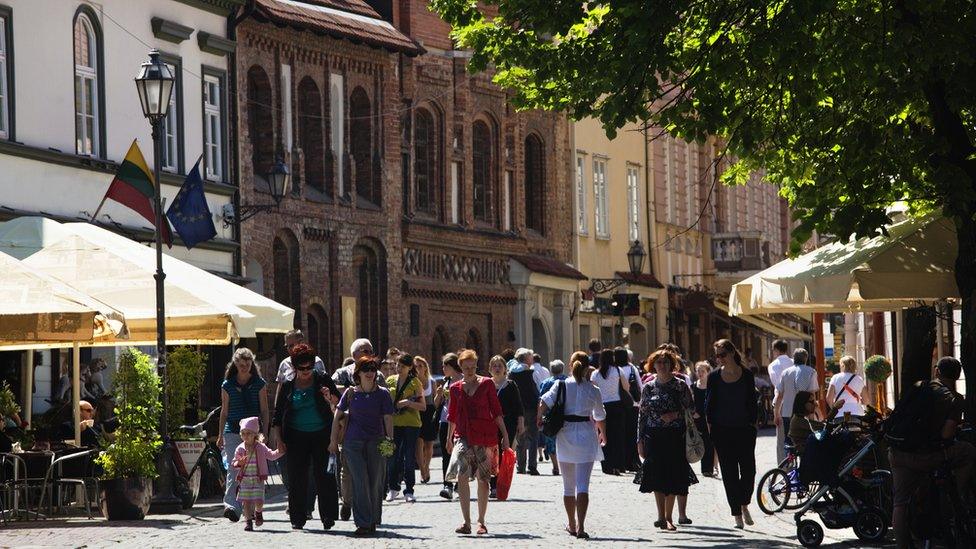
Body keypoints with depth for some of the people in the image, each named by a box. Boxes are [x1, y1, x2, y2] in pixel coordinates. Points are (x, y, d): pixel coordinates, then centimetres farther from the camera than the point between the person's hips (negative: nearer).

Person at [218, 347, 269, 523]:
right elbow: (224, 411, 13)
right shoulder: (227, 385, 7)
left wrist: (264, 433, -1)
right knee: (233, 469, -14)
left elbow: (264, 411, 7)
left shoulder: (259, 384, 6)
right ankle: (231, 505, -25)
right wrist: (221, 435, 12)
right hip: (233, 431, -1)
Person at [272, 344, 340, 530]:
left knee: (324, 476, -5)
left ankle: (328, 517, 0)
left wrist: (330, 397, -15)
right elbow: (278, 414, 11)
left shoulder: (322, 380, 4)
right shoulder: (287, 386, 7)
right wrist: (278, 438, 2)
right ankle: (298, 518, 8)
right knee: (297, 478, 1)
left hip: (322, 435, -1)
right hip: (296, 436, 1)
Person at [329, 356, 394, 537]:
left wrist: (389, 439, -11)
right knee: (360, 483, -7)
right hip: (353, 442, 0)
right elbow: (337, 416, 9)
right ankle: (363, 523, -6)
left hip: (376, 442, 0)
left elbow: (388, 418, 1)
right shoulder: (350, 393, 5)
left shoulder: (382, 393, 4)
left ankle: (373, 522, 18)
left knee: (375, 483, 4)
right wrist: (333, 440, 6)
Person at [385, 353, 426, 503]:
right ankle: (393, 488, 17)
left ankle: (409, 491, 3)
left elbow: (423, 406, -3)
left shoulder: (415, 383, 0)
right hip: (393, 423, 3)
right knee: (392, 457, 2)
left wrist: (408, 403, -16)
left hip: (411, 424, -3)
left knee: (409, 458, -3)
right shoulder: (390, 381, 10)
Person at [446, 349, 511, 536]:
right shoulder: (456, 388, 9)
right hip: (463, 436, 1)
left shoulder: (486, 384, 3)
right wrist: (449, 438, 19)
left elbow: (496, 411, 3)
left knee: (483, 479, 4)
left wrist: (505, 435, 0)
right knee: (461, 476, -15)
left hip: (485, 436, -1)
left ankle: (481, 522, 15)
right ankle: (466, 522, -14)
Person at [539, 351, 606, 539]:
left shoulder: (560, 385, -2)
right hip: (586, 435, -2)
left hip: (564, 435, 2)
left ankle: (572, 525, 26)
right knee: (583, 486, -5)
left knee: (568, 485, 15)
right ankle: (580, 526, -18)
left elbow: (545, 403, -13)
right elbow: (600, 417, 10)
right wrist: (603, 435, 29)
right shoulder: (593, 390, -1)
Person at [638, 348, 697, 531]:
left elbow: (692, 408, 4)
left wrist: (675, 414, -13)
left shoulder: (680, 386, 2)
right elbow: (642, 415, 10)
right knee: (657, 476, -4)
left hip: (675, 436, -1)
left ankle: (668, 517, 9)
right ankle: (662, 517, 1)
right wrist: (640, 440, 6)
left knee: (672, 476, -1)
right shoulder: (648, 388, 7)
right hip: (654, 436, 1)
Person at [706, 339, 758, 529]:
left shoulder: (746, 374, 1)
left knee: (749, 470, -3)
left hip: (744, 429, 0)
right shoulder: (714, 376, 1)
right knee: (729, 473, 1)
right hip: (722, 431, 0)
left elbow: (753, 401, 6)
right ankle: (737, 514, 7)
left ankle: (744, 505, 21)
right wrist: (710, 425, 0)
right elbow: (709, 402, 5)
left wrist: (753, 423, 0)